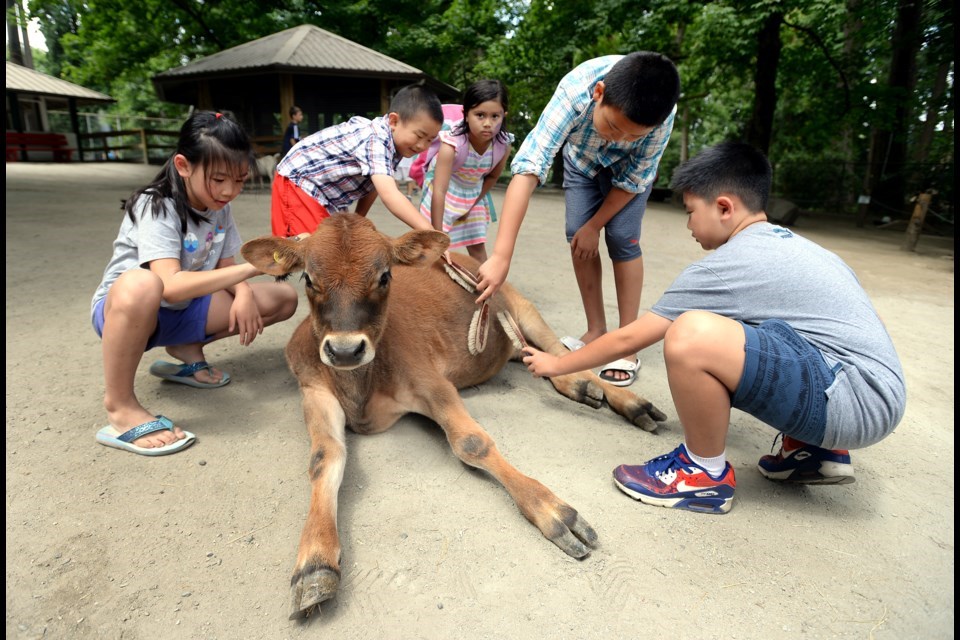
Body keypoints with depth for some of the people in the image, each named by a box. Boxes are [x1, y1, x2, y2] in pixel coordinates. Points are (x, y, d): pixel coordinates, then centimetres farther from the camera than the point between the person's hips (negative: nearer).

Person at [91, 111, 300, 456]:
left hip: (183, 311, 6)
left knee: (283, 298, -8)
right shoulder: (156, 207, -23)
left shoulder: (220, 208, -2)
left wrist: (244, 294, -22)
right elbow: (171, 285, -36)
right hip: (121, 309, -6)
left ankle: (187, 350, 4)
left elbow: (224, 267, 1)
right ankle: (119, 406, -24)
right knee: (141, 284, -44)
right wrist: (252, 266, -41)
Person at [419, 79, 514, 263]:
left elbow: (492, 176, -2)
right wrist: (437, 236, -42)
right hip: (446, 190, -4)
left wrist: (473, 204, -5)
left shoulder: (504, 144, -23)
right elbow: (439, 191, -40)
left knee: (478, 245, 7)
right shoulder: (452, 143, -37)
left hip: (474, 194, 4)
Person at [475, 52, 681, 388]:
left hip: (631, 166, -1)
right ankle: (596, 331, 7)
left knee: (622, 238, -14)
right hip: (582, 159, 1)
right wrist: (501, 256, -57)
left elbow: (634, 178, -21)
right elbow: (528, 168, -50)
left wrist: (594, 226, -15)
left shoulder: (662, 113, -38)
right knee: (577, 237, -8)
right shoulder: (576, 90, -42)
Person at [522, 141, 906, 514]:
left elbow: (629, 339, -2)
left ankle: (706, 473, -3)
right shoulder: (797, 246, 16)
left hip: (852, 399, -10)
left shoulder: (725, 266, -9)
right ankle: (815, 449, 19)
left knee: (690, 334, -27)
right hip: (881, 391, 10)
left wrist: (558, 365, 12)